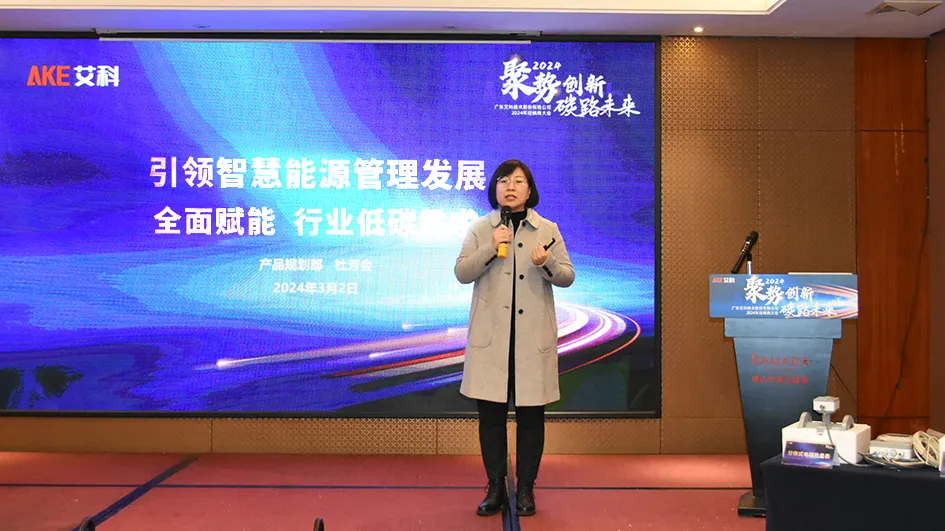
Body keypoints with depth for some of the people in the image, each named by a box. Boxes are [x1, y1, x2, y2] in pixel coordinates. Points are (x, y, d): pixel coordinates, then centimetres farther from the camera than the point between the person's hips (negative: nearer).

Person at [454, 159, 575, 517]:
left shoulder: (548, 230, 8)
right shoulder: (480, 229, 8)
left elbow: (568, 276, 4)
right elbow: (462, 273, -1)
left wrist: (546, 264, -17)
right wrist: (491, 248, -14)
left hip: (533, 336, 0)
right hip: (490, 336, 0)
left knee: (531, 415, 5)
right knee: (491, 413, 5)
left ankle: (526, 488, 19)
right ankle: (495, 488, 18)